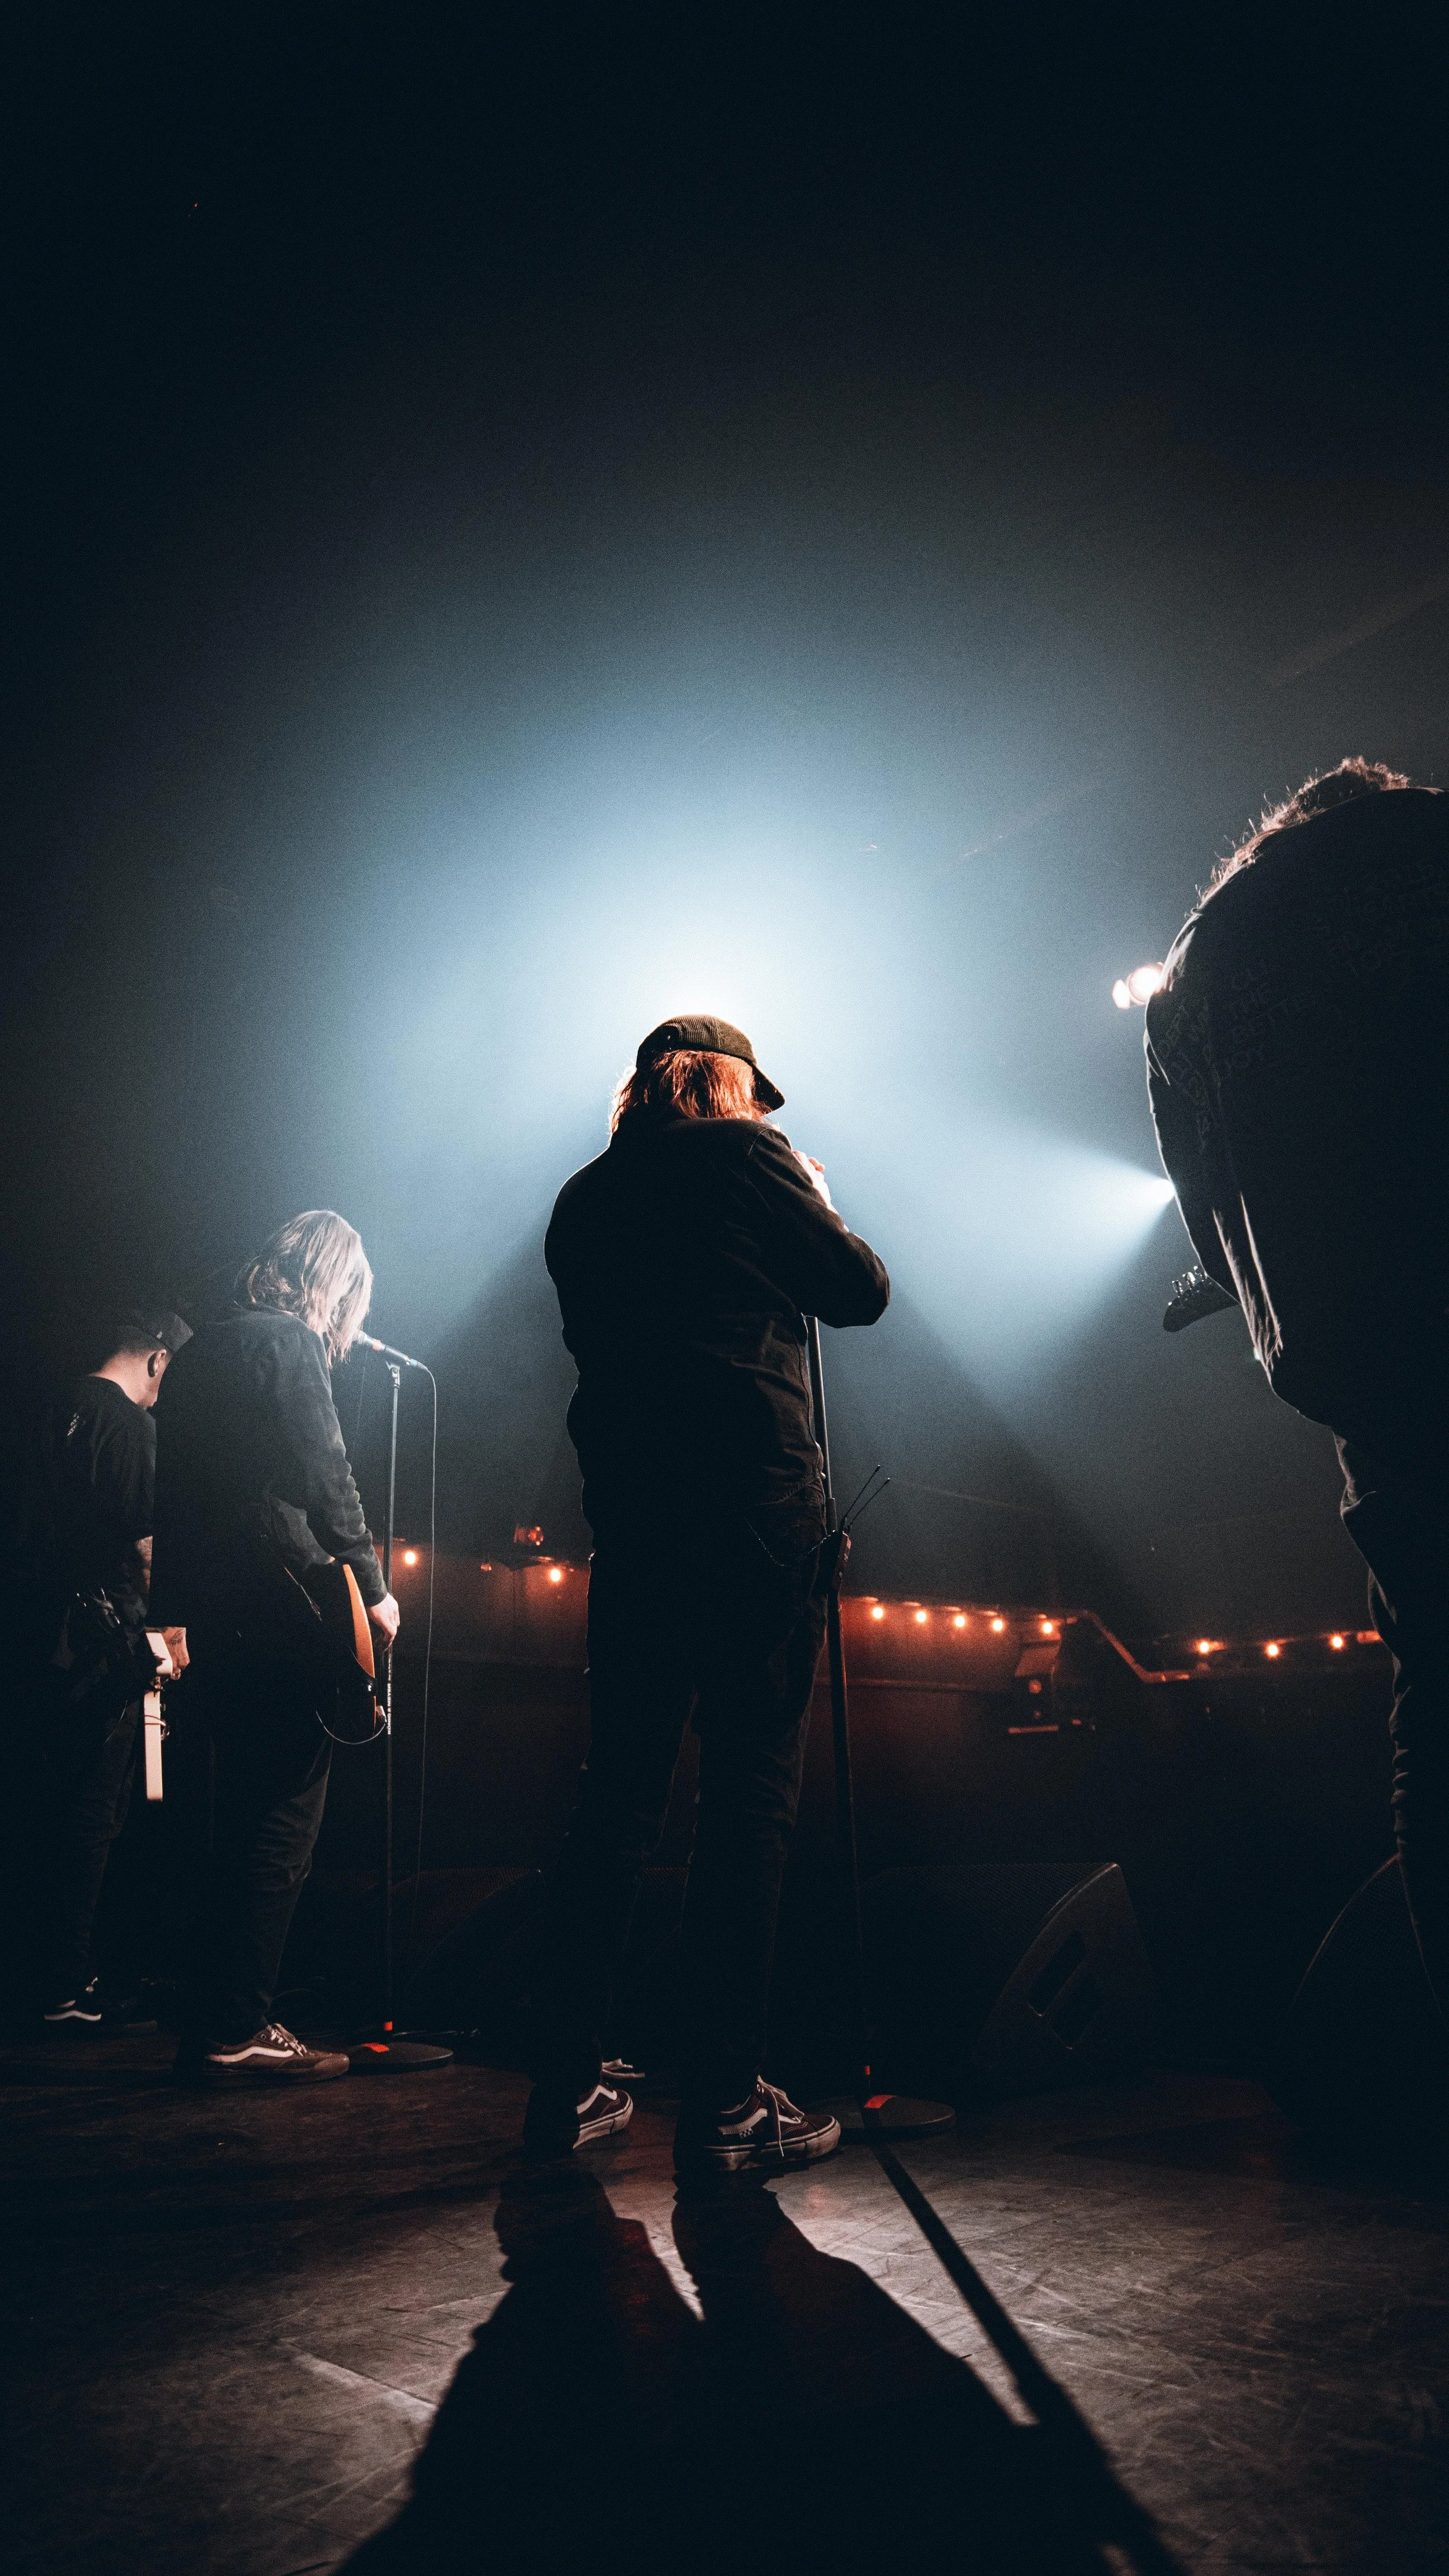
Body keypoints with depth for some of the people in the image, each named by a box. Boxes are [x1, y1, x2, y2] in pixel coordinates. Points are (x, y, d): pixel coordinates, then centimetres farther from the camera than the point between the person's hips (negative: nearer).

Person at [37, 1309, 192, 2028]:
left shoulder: (71, 1411, 17)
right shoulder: (129, 1422, -12)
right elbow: (143, 1537, -17)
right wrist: (170, 1626, -7)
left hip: (63, 1636, 9)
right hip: (107, 1634, -9)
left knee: (73, 1802, 14)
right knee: (93, 1811, -4)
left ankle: (63, 1974, 22)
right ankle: (69, 1989, 2)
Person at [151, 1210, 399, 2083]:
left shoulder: (201, 1350, 18)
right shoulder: (289, 1341, -9)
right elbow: (325, 1474, -15)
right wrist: (372, 1586, -6)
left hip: (207, 1611, 9)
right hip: (278, 1616, -9)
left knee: (234, 1823, 16)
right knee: (279, 1829, -2)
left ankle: (213, 2022, 24)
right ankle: (237, 2033, 2)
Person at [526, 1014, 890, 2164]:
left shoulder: (582, 1199, 18)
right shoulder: (744, 1154, 2)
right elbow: (862, 1290, 3)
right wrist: (816, 1202, 21)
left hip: (629, 1509, 6)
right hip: (754, 1500, -6)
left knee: (620, 1788, 11)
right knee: (751, 1796, -2)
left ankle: (568, 2086, 15)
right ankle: (725, 2101, 1)